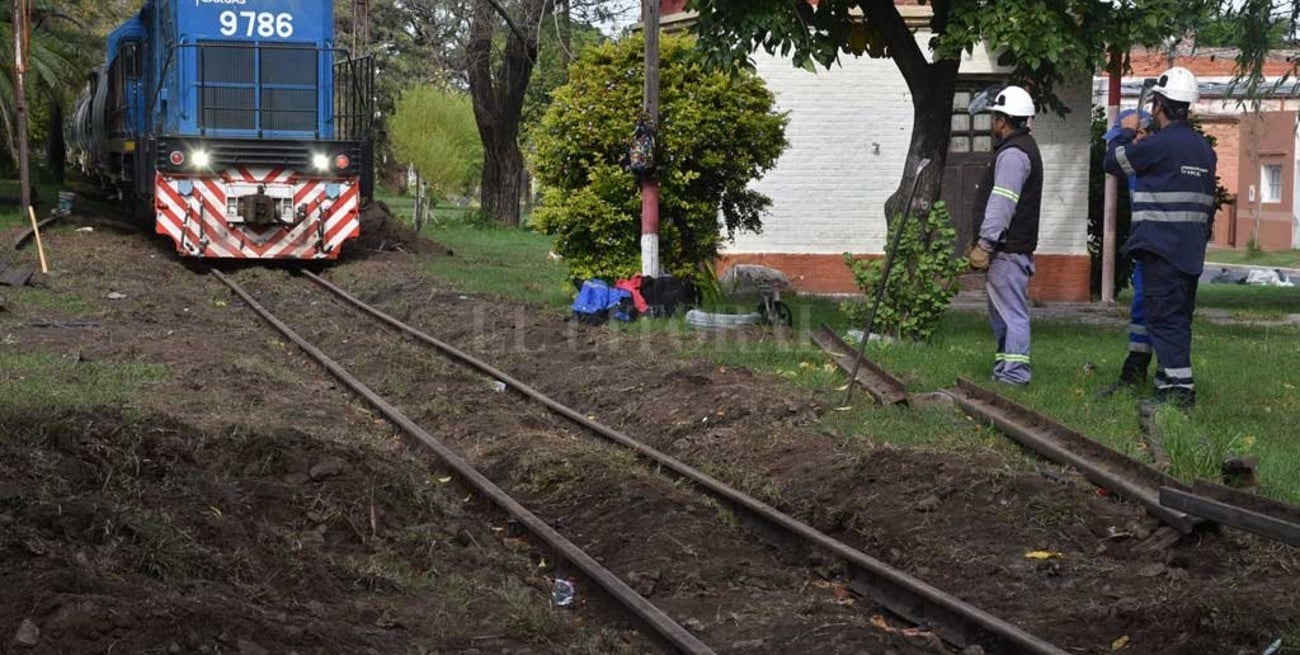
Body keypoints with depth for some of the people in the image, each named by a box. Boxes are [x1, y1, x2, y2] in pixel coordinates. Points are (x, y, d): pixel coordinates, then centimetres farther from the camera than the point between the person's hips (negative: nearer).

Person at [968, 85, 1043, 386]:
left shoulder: (1013, 154, -15)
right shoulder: (1024, 148, 20)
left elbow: (1001, 205, -22)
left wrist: (984, 244, -22)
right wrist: (985, 242, 24)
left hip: (1008, 249, -11)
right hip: (1011, 248, 11)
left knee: (1011, 311, -10)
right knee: (1002, 311, 17)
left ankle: (1014, 373, -10)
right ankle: (1005, 371, 24)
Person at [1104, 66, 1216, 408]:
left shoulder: (1158, 144, -14)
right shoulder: (1204, 149, 12)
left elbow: (1114, 162, -1)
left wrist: (1126, 133, 19)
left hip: (1162, 248, -8)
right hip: (1192, 250, 8)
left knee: (1164, 319, -8)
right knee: (1179, 319, 14)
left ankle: (1179, 389, -14)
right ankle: (1170, 381, 20)